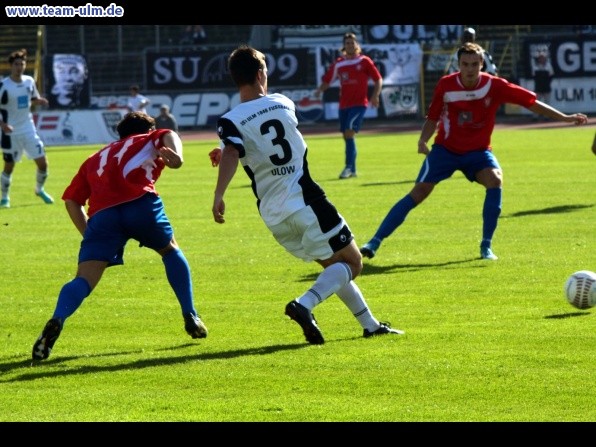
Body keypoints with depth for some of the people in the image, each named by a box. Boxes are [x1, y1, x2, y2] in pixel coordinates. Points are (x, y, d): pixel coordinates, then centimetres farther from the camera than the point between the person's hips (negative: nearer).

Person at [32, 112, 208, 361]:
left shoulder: (95, 160, 36)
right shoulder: (147, 141, 29)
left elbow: (72, 200, 25)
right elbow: (168, 136, 4)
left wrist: (89, 236, 25)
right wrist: (176, 154, -15)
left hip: (101, 215, 1)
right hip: (140, 203, -1)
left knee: (85, 280, -7)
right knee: (171, 251, 26)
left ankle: (57, 321, -35)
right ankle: (191, 318, 23)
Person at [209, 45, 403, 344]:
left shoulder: (230, 122, -5)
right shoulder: (283, 104, 4)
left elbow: (231, 156, -26)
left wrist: (218, 197, -26)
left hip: (273, 214, 3)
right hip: (305, 201, -3)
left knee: (333, 265, 22)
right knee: (352, 263, 6)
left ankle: (370, 325, 23)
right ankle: (304, 305, -17)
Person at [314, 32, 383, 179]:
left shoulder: (364, 61, -1)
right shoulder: (338, 64, 8)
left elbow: (378, 79, 3)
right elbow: (327, 80, 12)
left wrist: (375, 95, -11)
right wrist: (320, 90, -9)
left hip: (359, 103, -5)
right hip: (344, 105, 5)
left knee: (349, 133, -19)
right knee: (346, 136, 7)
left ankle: (349, 167, -16)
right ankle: (352, 170, 17)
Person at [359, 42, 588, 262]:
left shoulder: (494, 86, -15)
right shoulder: (445, 85, -13)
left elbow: (531, 102, -11)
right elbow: (433, 118, 1)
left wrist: (565, 117, -14)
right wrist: (423, 140, -18)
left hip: (478, 151, 0)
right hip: (445, 149, 0)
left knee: (495, 180, -28)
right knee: (418, 193, -11)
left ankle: (486, 246, -14)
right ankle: (374, 242, -6)